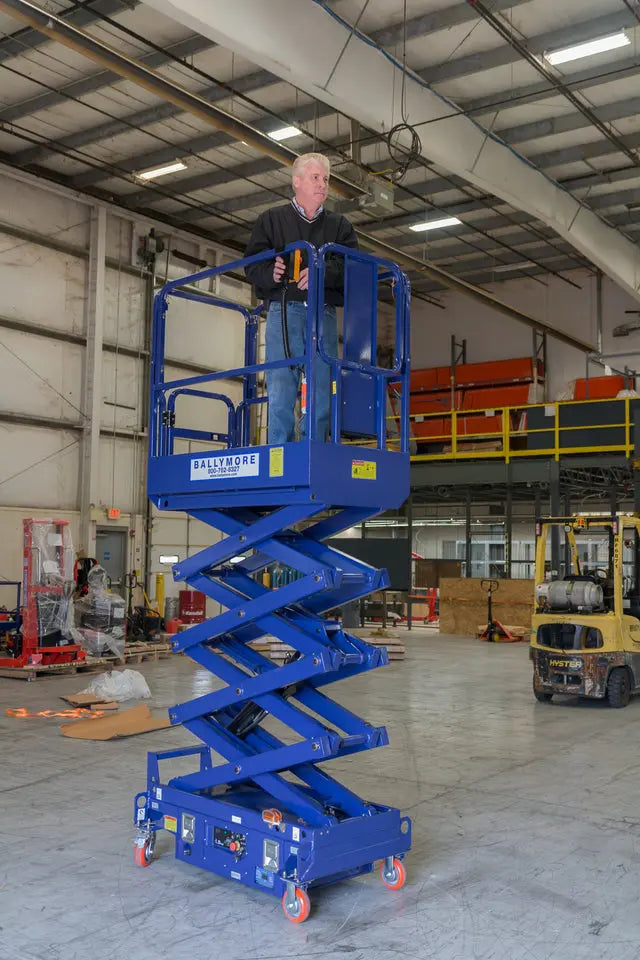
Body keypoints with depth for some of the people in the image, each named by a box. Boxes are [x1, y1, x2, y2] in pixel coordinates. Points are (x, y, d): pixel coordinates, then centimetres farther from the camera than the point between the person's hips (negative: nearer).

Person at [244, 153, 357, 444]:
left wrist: (322, 272, -17)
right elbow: (252, 264, 6)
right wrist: (270, 272, -16)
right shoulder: (271, 219, 16)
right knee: (281, 390, -10)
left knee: (322, 393, -2)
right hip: (284, 310, -2)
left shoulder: (339, 226, 20)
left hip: (323, 313, 2)